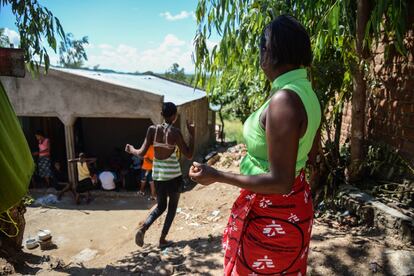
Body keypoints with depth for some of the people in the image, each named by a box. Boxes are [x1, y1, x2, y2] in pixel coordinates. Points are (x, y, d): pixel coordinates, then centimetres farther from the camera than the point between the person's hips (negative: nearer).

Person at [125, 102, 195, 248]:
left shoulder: (152, 129, -5)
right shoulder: (175, 132, -14)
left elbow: (142, 153, -5)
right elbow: (189, 155, -11)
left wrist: (131, 150, 16)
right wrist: (192, 134, -6)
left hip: (158, 175, 4)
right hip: (174, 175, -4)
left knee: (160, 207, 22)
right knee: (172, 207, 17)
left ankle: (143, 228, 0)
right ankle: (163, 239, 20)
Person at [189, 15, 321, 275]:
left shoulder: (284, 99, -28)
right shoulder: (307, 92, 0)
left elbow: (280, 182, -28)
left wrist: (216, 175, -21)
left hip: (270, 214, -8)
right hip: (295, 205, 9)